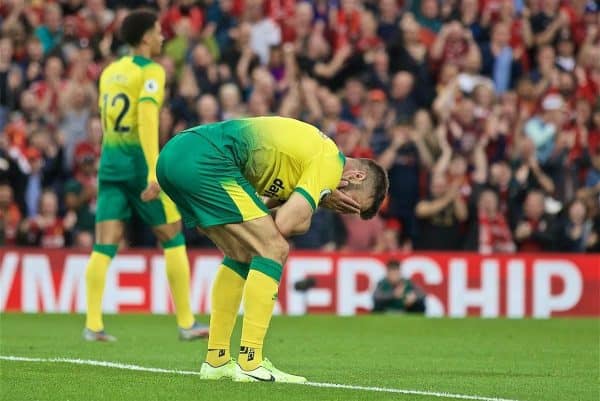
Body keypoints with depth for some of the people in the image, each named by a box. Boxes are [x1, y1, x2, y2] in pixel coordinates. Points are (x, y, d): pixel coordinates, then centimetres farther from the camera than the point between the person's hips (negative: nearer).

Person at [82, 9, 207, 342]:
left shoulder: (109, 72, 13)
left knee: (104, 246, 2)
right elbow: (148, 120, -21)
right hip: (138, 161, -6)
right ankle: (186, 323, 7)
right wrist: (154, 172, -27)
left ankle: (93, 325, -8)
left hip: (110, 161, 6)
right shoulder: (150, 71, -9)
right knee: (173, 239, 6)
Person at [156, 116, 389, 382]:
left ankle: (216, 360, 21)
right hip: (203, 161, -10)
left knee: (242, 255, 21)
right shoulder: (331, 162, -3)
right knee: (273, 250, -5)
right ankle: (250, 363, -8)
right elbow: (287, 224, -11)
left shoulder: (318, 148, 26)